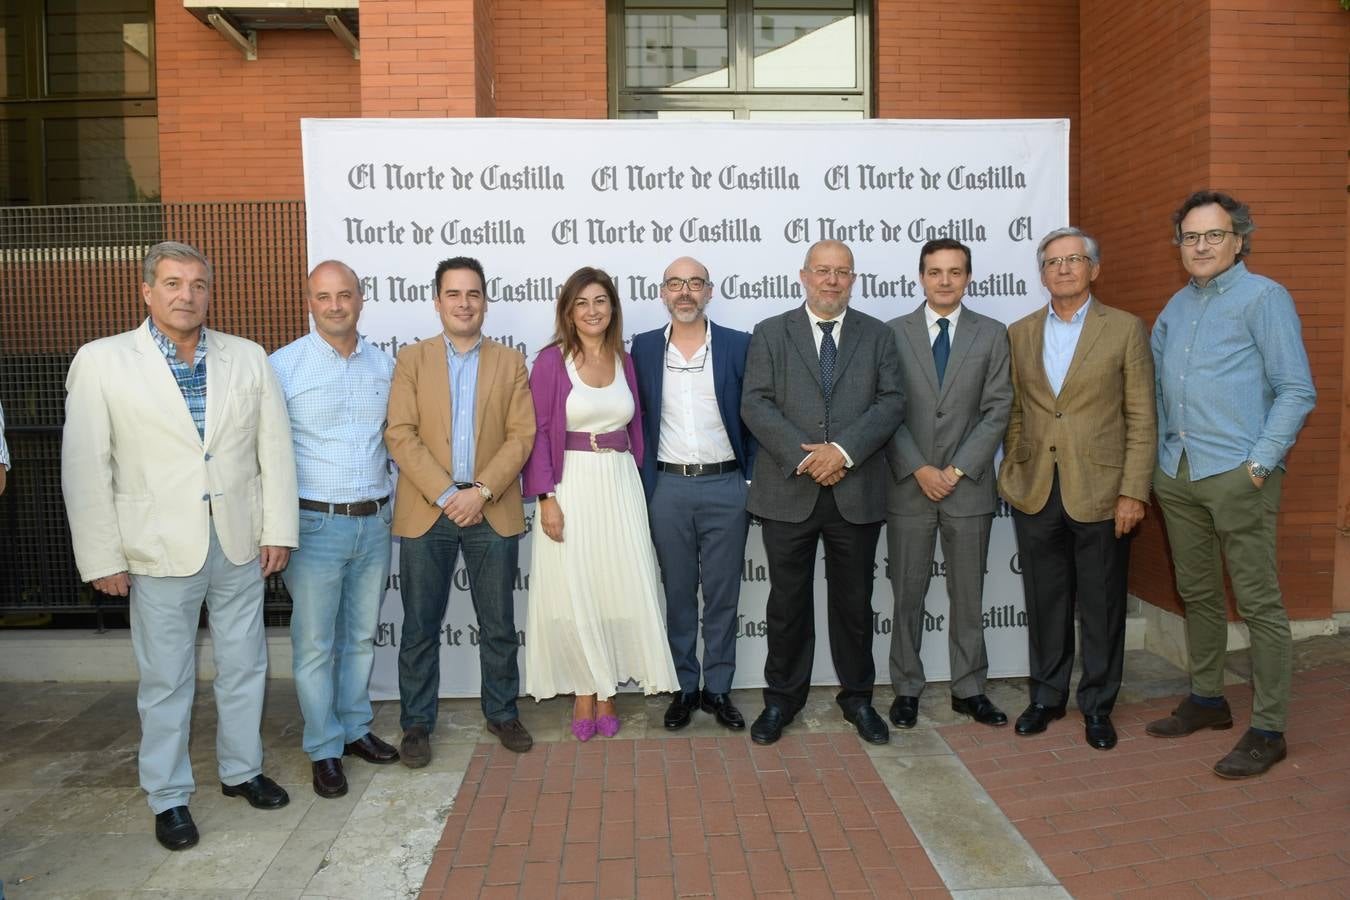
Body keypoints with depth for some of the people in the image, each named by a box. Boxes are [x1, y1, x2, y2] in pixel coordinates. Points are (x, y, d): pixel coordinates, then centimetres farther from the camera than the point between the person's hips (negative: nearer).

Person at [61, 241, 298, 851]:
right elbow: (85, 468, -5)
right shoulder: (102, 361, -4)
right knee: (165, 681, 9)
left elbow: (275, 449, 4)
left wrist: (278, 530, 0)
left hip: (241, 545, 3)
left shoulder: (247, 358, 3)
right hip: (160, 549, -3)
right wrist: (102, 557, -6)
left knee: (244, 667, 15)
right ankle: (169, 796, 27)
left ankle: (241, 770, 35)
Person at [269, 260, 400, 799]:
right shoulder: (283, 366, -6)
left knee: (361, 635, 16)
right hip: (316, 524, -4)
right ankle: (324, 750, 19)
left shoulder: (384, 365, 6)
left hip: (374, 522, 4)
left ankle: (355, 728, 32)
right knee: (315, 643, 4)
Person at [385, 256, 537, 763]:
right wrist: (445, 494, -14)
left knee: (499, 625, 9)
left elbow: (521, 436, 0)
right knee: (420, 626, 7)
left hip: (493, 511, 1)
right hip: (426, 510, 0)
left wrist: (481, 491, -12)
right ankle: (416, 723, 22)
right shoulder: (412, 359, 6)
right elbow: (400, 434, -4)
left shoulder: (511, 363, 8)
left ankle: (502, 713, 27)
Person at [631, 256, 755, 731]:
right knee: (678, 593, 10)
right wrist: (644, 487, 1)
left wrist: (753, 482, -2)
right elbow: (641, 421, 7)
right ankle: (684, 688, 23)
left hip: (726, 485, -1)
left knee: (722, 594, 7)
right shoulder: (645, 347, 5)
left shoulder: (739, 346, 1)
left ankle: (718, 689, 21)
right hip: (668, 487, 1)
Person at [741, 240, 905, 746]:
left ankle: (857, 697, 29)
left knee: (854, 601, 12)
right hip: (789, 491, -1)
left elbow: (891, 402, -1)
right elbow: (756, 405, -5)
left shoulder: (877, 336, 9)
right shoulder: (770, 334, 5)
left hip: (857, 492, 1)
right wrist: (804, 457, -16)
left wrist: (843, 450, -15)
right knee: (787, 603, 9)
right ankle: (782, 697, 25)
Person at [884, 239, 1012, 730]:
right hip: (908, 486, -1)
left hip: (968, 485, 1)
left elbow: (997, 411, 0)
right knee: (907, 594, 6)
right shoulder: (894, 333, 3)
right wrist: (919, 470, -11)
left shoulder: (992, 334, 5)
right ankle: (907, 688, 19)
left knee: (968, 594, 10)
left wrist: (958, 470, -9)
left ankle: (969, 689, 23)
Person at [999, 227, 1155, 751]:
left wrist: (1133, 491, -9)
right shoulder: (1019, 334, 8)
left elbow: (1141, 419, -4)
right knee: (1045, 602, 12)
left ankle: (1097, 705, 25)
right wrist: (1013, 474, 5)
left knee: (1101, 605, 8)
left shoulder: (1125, 330, -1)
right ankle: (1047, 696, 28)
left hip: (1100, 491, -2)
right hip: (1035, 492, 3)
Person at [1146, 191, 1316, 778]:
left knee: (1259, 603, -2)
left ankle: (1268, 730, 7)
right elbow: (1155, 385, 22)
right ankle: (1207, 700, 28)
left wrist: (1261, 463, -14)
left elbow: (1296, 391, -8)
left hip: (1238, 474, -7)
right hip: (1178, 474, 7)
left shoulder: (1264, 298, -4)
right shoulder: (1177, 306, 16)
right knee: (1197, 594, 15)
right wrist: (1160, 453, 14)